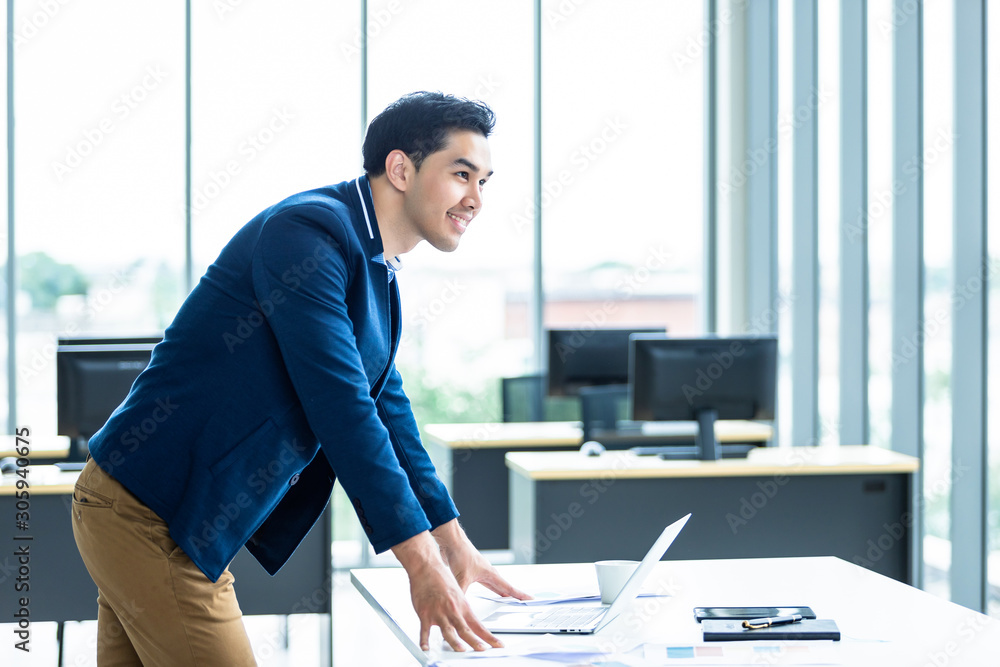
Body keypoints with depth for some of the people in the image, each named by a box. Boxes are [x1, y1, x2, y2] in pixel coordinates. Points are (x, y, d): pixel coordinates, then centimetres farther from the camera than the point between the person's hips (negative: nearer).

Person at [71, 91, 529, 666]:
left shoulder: (377, 272, 13)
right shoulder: (309, 232, -18)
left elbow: (385, 409, 19)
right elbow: (340, 407, -23)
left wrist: (454, 542, 16)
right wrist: (422, 563, -22)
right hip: (148, 515, -10)